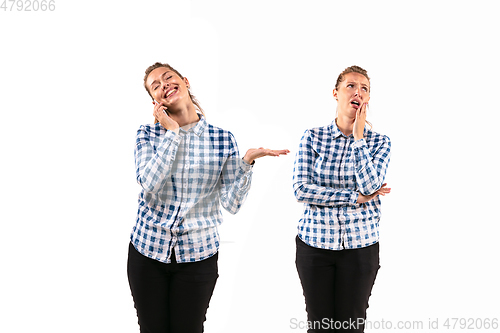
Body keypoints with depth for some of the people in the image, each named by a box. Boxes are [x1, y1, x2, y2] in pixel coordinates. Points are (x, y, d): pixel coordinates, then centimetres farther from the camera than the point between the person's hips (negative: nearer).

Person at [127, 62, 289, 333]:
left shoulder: (222, 139, -3)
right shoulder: (147, 135, -1)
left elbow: (232, 204, -8)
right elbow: (149, 184, -19)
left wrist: (247, 161, -19)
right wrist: (172, 132, -16)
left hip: (198, 253, 0)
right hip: (147, 249, 1)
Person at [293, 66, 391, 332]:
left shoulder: (379, 142, 1)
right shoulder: (312, 137, 0)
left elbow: (370, 186, -16)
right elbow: (301, 189, -11)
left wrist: (358, 136, -13)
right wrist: (356, 197, -13)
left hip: (360, 245, 0)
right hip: (314, 242, 0)